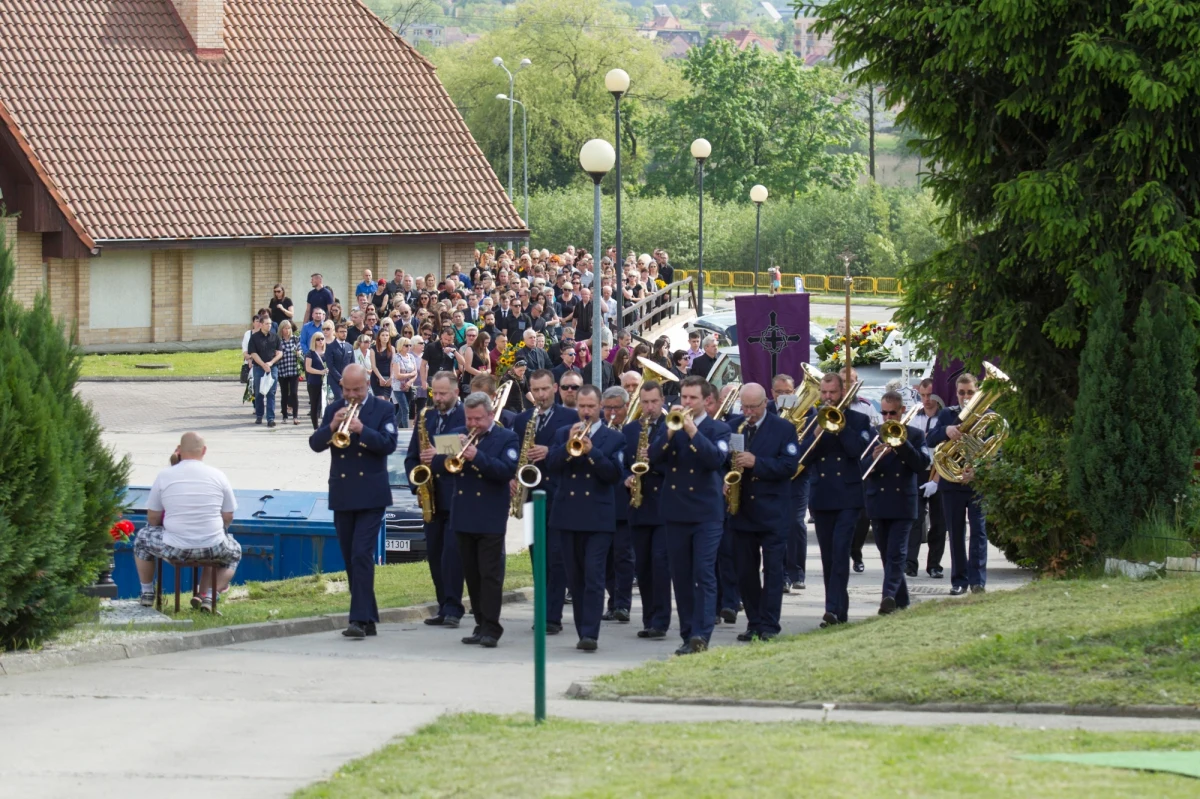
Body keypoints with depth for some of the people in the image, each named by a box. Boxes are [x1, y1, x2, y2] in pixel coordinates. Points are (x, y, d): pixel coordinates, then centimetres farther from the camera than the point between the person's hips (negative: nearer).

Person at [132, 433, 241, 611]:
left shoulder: (165, 475, -2)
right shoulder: (218, 476, 0)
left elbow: (153, 518, 4)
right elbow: (228, 517, 7)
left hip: (174, 549, 0)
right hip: (212, 548, 0)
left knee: (142, 537, 30)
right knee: (234, 552, 34)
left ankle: (147, 594, 36)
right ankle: (208, 595, 12)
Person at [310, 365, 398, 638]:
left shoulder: (383, 410, 1)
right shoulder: (333, 410, 10)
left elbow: (389, 444, -11)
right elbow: (315, 444, 2)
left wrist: (362, 430, -23)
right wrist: (332, 426, -16)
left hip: (371, 496, -5)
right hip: (342, 497, 5)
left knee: (362, 555, -15)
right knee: (350, 560, 8)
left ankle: (360, 619, -17)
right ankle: (368, 619, 15)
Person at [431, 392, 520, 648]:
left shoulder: (507, 439, -2)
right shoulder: (458, 435, 10)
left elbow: (507, 471, -16)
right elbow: (438, 466, 3)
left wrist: (477, 457, -25)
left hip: (490, 519, -5)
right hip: (463, 518, 5)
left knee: (490, 574, -6)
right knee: (471, 574, 9)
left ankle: (491, 628, -5)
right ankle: (480, 624, 16)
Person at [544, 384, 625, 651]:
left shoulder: (613, 438, 3)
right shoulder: (563, 434, 11)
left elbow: (614, 475, -8)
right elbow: (551, 466, -2)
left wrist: (592, 452, -18)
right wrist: (568, 446, -16)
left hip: (598, 517, -3)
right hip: (567, 515, 3)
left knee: (594, 576, -11)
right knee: (575, 577, 7)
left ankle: (590, 634, -16)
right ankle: (583, 632, 14)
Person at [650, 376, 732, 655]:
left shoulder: (718, 429, 2)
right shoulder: (669, 427, 12)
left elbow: (716, 458, -16)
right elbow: (653, 457, -2)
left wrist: (692, 431, -19)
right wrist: (670, 431, -15)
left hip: (706, 514, -4)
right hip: (676, 512, 4)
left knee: (704, 575, -11)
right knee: (681, 577, 6)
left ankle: (701, 635, -18)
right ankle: (688, 634, 13)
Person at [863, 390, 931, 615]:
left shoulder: (915, 435, 4)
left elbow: (923, 464, -8)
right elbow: (861, 469, 2)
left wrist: (902, 443, -16)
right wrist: (873, 458, -19)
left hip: (903, 504, -3)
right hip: (878, 504, 3)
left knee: (896, 554, -14)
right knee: (887, 555, 8)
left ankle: (889, 595, -25)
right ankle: (901, 602, 17)